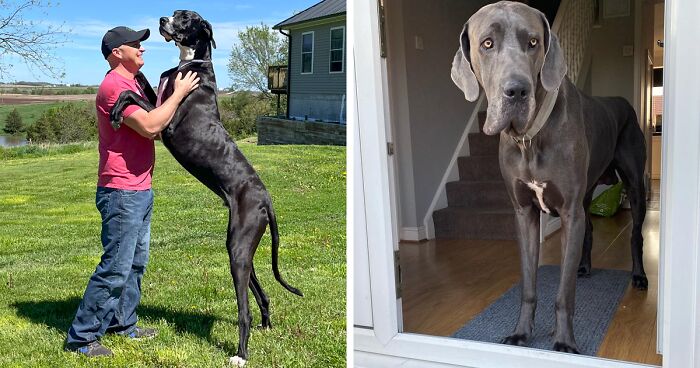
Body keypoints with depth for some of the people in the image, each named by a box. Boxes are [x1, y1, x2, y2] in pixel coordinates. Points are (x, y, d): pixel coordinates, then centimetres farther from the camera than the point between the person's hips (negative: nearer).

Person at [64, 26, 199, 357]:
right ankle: (81, 336, 5)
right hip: (122, 193, -10)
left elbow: (153, 128, 22)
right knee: (115, 269, -6)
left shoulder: (131, 85, 18)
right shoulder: (114, 86, -15)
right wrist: (179, 93, -15)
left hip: (140, 191, 10)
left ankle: (122, 322, 28)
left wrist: (175, 93, 10)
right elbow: (149, 126, -25)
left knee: (135, 264, 16)